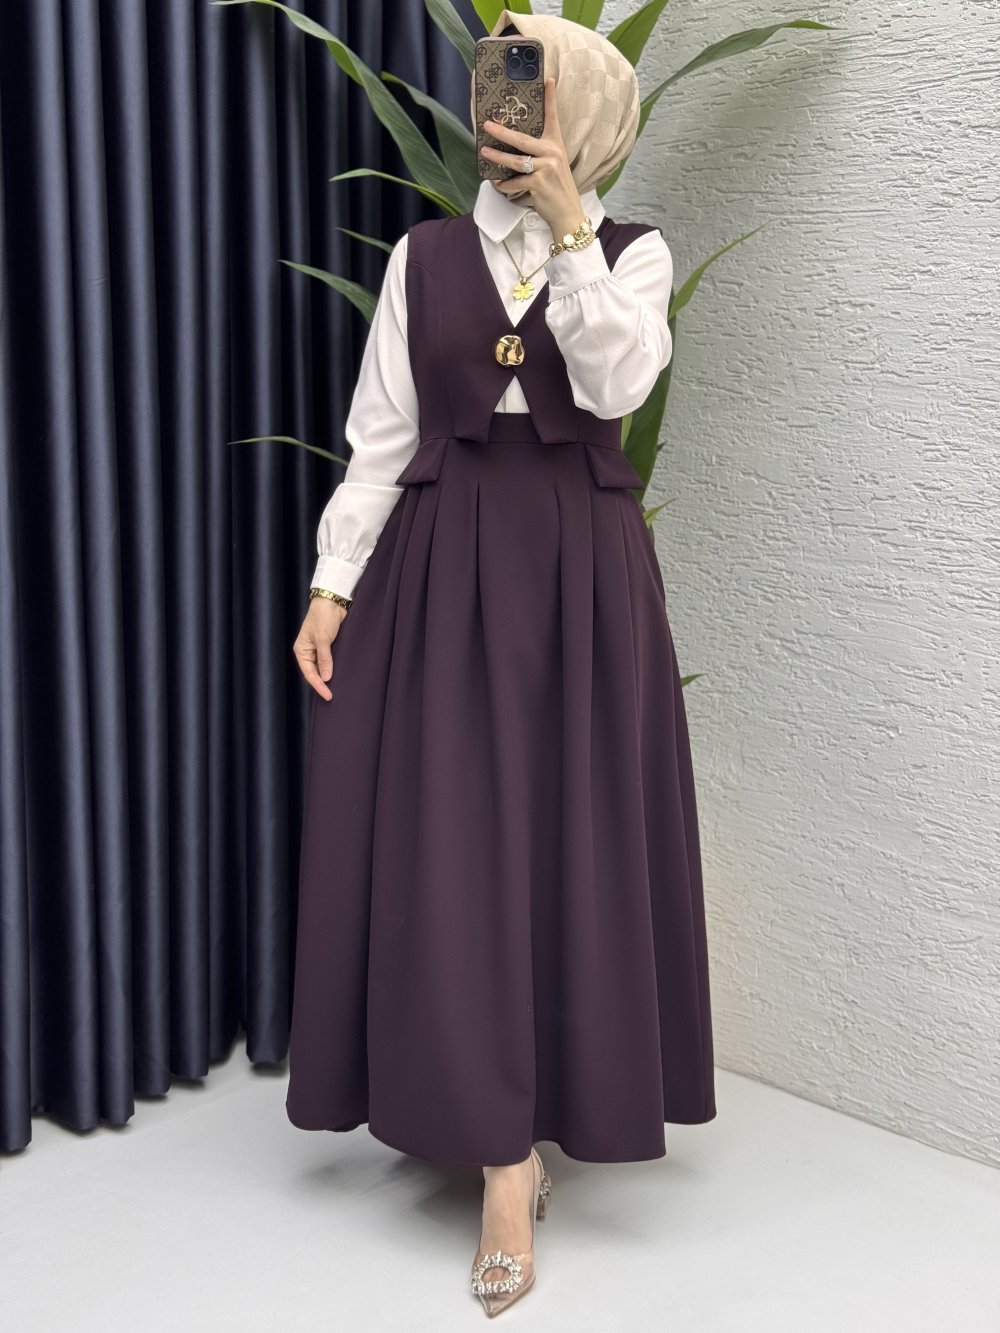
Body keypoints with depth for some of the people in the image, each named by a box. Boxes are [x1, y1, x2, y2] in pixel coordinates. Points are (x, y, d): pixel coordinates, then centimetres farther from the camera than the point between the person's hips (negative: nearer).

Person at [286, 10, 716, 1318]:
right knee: (448, 848, -3)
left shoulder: (634, 252, 5)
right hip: (442, 568, 1)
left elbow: (617, 382, -14)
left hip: (582, 569, 0)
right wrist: (334, 583, -3)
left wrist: (565, 223, -15)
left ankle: (511, 1127, 16)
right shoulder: (424, 256, 8)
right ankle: (507, 1153, 8)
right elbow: (381, 436, 4)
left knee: (571, 841, 1)